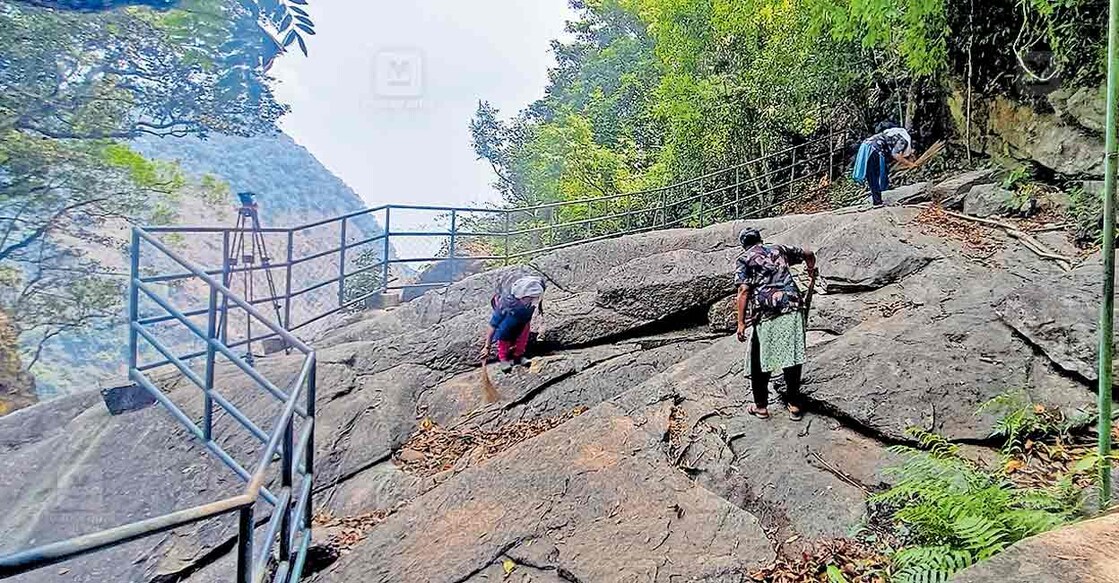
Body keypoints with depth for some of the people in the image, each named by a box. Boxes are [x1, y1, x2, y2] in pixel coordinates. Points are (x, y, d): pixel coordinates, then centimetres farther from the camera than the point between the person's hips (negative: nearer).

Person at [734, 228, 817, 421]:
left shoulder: (744, 260, 6)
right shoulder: (779, 250, 19)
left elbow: (744, 291, -6)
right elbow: (808, 254, 32)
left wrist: (741, 322, -6)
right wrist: (811, 270, 53)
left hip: (766, 314, -3)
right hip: (792, 308, 4)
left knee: (760, 361, 9)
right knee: (792, 357, 11)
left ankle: (761, 406, 18)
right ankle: (794, 405, 19)